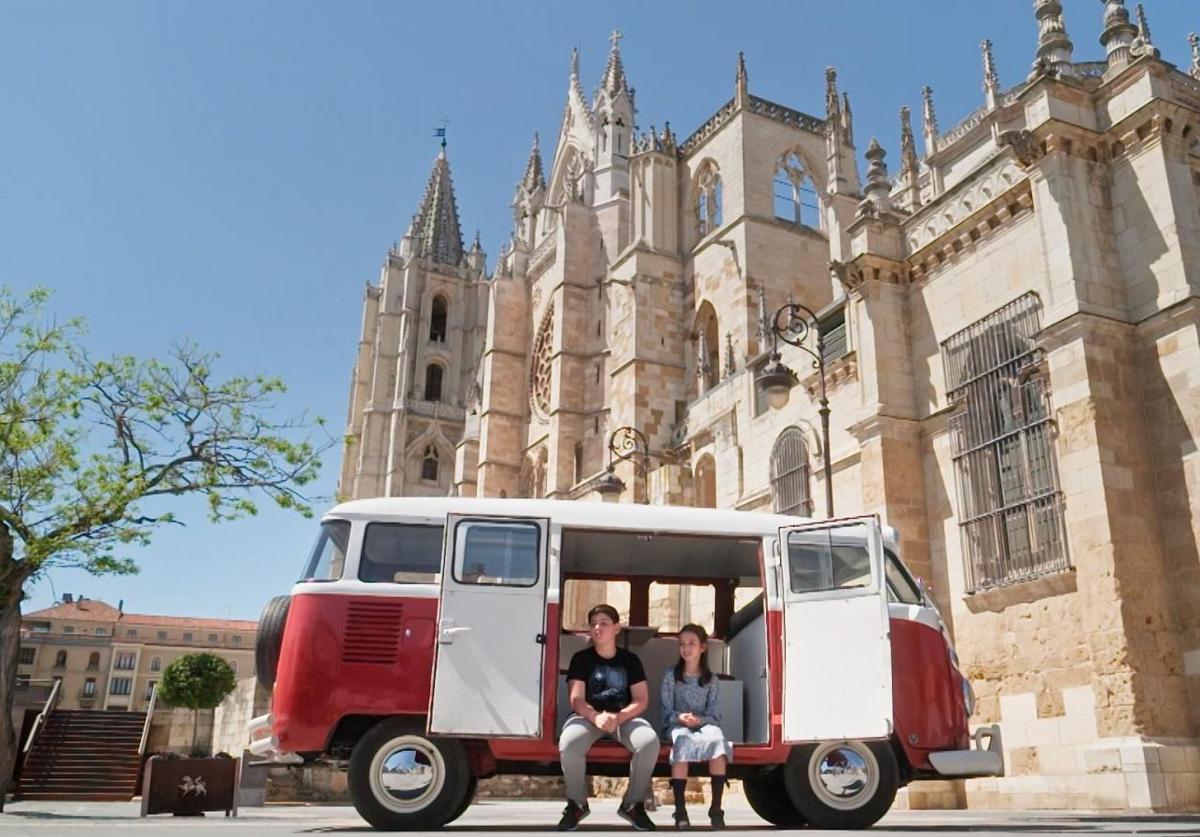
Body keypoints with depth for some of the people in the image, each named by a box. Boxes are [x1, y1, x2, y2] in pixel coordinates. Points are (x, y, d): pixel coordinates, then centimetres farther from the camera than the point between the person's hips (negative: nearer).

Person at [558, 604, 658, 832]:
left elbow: (641, 700, -1)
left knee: (650, 741, -32)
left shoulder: (630, 659, 5)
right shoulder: (581, 658, 2)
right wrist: (597, 717, -28)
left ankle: (632, 804, -8)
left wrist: (618, 717, -21)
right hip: (589, 716, -1)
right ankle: (577, 804, -8)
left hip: (625, 717, 1)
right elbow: (576, 700, -6)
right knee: (568, 743, -35)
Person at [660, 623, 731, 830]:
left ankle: (716, 808, -28)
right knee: (682, 741, -36)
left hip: (704, 724, 1)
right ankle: (680, 809, -33)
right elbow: (667, 711, 1)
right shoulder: (671, 675, 4)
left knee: (717, 739, -33)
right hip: (678, 725, -1)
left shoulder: (712, 679, 7)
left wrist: (699, 720, -18)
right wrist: (680, 717, -19)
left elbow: (714, 714, 2)